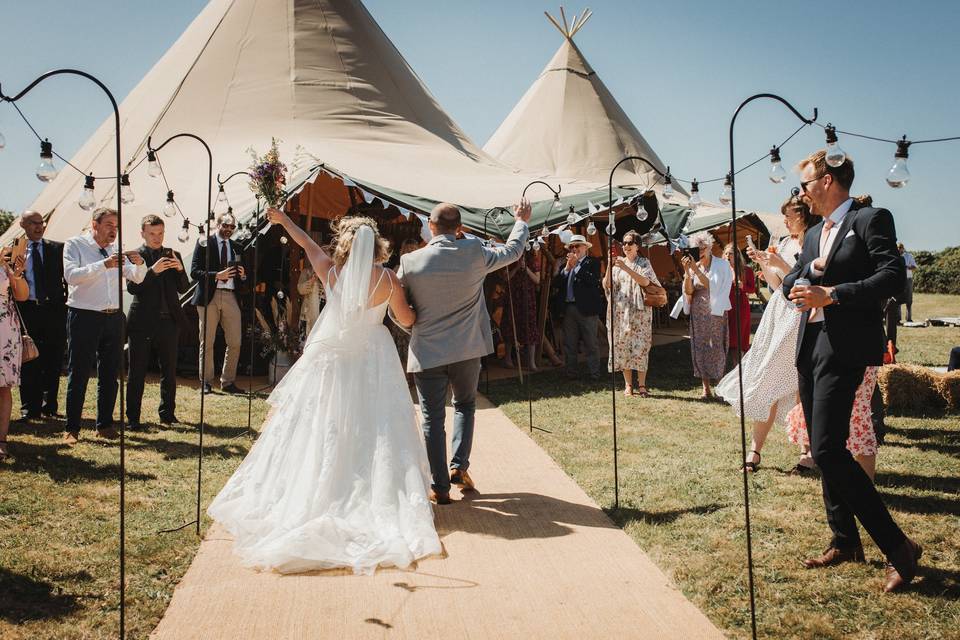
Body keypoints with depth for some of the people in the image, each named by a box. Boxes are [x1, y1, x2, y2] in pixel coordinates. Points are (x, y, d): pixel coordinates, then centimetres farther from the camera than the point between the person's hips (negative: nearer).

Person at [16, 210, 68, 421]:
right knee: (29, 363, 3)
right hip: (26, 310, -1)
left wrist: (66, 301, -1)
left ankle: (50, 405, 18)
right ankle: (30, 408, 11)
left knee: (53, 361, 6)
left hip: (54, 310, 1)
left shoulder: (57, 248, 8)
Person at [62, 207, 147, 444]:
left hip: (114, 317, 5)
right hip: (84, 317, -5)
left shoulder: (116, 249, 13)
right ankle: (72, 428, 6)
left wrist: (139, 263, -12)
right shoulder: (75, 245, -1)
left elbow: (137, 278, 10)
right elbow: (71, 275, -17)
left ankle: (105, 424, 20)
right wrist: (104, 265, -27)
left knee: (110, 374, 10)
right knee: (79, 374, -1)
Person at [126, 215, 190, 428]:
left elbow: (184, 288, 7)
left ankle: (167, 413, 19)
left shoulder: (173, 255, 12)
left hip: (168, 321, 3)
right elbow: (132, 287, -12)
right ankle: (132, 417, 8)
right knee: (137, 372, 2)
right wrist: (153, 271, -23)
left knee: (169, 371, 8)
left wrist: (180, 269, -11)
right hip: (142, 322, -3)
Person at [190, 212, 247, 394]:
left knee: (235, 342, 0)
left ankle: (228, 382, 11)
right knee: (207, 343, 1)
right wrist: (216, 275, -17)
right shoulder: (204, 244, 4)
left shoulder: (236, 247, 17)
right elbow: (194, 272, -5)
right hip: (209, 296, -4)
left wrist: (243, 275, -1)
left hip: (231, 296, 4)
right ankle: (206, 382, 11)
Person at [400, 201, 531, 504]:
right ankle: (459, 465, 12)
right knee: (465, 405, 24)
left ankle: (440, 487, 10)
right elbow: (512, 250, 11)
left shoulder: (410, 261, -9)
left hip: (427, 352, -1)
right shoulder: (475, 253, -8)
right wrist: (522, 220, 28)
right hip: (467, 350, 1)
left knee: (432, 418, 8)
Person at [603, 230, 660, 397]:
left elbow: (645, 281, -15)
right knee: (622, 347, 0)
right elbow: (606, 285, 4)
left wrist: (625, 267, -21)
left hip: (639, 311, -3)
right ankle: (628, 385, 7)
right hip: (620, 311, 3)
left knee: (640, 347, -7)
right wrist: (609, 267, -11)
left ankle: (641, 385, -3)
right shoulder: (618, 262, 13)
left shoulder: (644, 263, 5)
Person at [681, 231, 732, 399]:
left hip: (716, 312, -3)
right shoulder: (694, 266, 7)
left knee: (716, 347, -6)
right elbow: (688, 291, 0)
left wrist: (695, 269, -20)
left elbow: (712, 285, -15)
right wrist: (687, 272, -14)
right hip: (698, 313, 3)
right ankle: (706, 388, 4)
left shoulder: (722, 265, -2)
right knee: (700, 347, 0)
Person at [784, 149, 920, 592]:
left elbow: (894, 275, -17)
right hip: (811, 346, 9)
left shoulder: (871, 220, -5)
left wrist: (832, 294, -21)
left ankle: (898, 547, -7)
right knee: (823, 450, 12)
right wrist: (808, 271, -3)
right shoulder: (815, 234, 20)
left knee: (828, 450, -16)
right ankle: (845, 541, 23)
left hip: (844, 349, -9)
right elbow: (790, 282, 19)